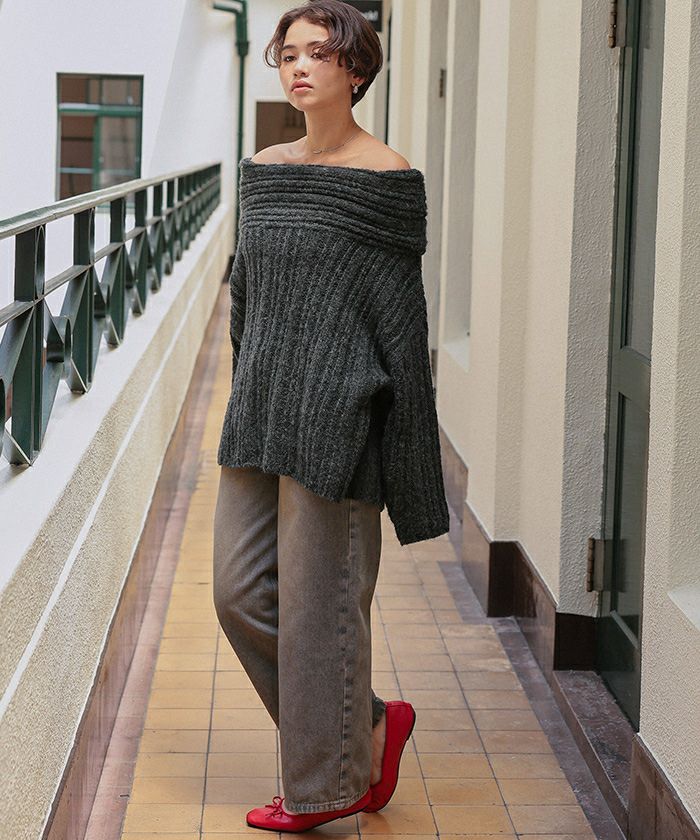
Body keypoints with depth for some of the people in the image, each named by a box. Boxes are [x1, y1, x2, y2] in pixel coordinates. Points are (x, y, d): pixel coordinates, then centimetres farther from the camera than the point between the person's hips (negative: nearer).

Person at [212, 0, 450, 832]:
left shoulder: (385, 177, -8)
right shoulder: (263, 169, 11)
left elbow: (402, 314, -8)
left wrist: (405, 461, -9)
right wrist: (246, 408, 18)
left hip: (334, 416, -7)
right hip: (261, 413, 7)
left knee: (319, 598, 0)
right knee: (241, 592, 7)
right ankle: (372, 726, 24)